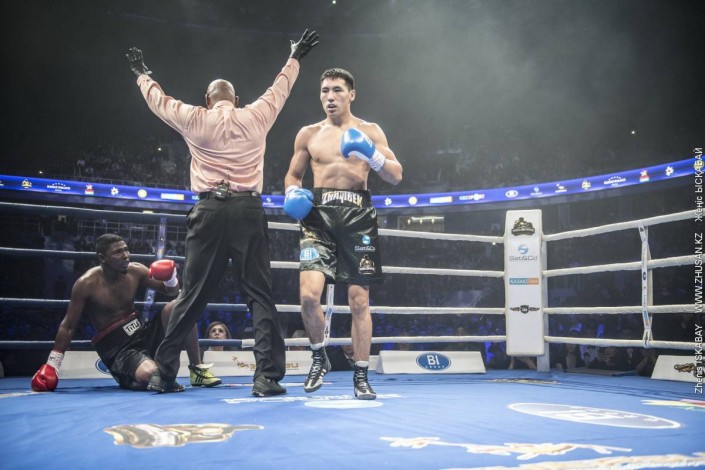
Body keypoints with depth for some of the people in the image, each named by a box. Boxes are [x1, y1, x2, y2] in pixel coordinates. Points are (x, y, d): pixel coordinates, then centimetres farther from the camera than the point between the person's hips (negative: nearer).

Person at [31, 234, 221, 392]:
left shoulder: (136, 271, -2)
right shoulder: (87, 284, -13)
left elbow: (170, 291, 10)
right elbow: (68, 326, -6)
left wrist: (171, 279, -14)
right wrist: (53, 363, -8)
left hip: (141, 332, 6)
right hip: (116, 346, -6)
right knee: (150, 374, -37)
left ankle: (197, 370, -6)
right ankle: (125, 379, 1)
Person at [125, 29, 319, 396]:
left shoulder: (194, 120, 7)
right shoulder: (257, 117, 9)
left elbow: (159, 100, 25)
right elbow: (279, 89, 25)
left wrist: (141, 74, 45)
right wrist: (295, 58, 42)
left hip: (210, 211, 1)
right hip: (248, 211, 0)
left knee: (191, 296, 8)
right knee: (259, 295, 0)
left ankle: (163, 372, 14)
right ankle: (267, 376, -6)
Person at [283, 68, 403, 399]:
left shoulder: (369, 132, 9)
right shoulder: (309, 134, 12)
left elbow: (396, 177, 2)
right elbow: (292, 175, 21)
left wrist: (373, 156, -17)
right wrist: (292, 194, -2)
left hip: (356, 214, -1)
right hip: (319, 214, 1)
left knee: (359, 300, 0)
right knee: (309, 294, -15)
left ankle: (361, 376, 13)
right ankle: (319, 357, 13)